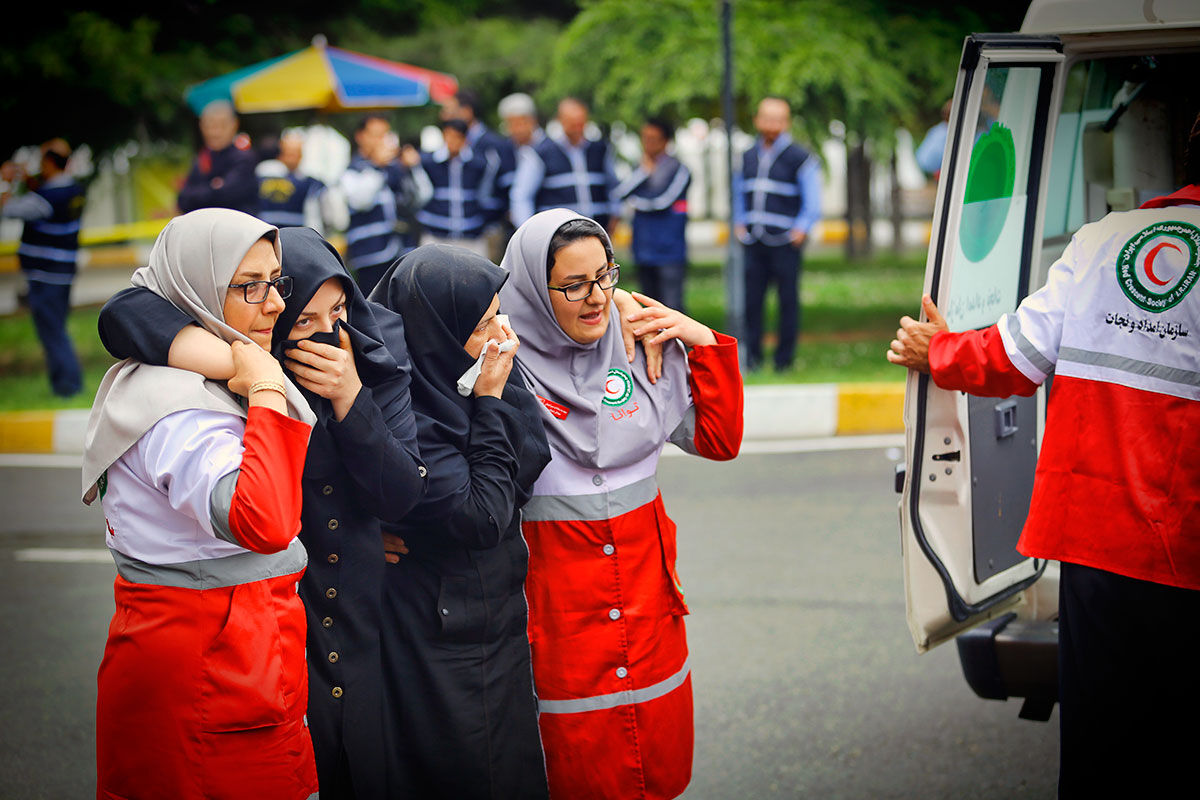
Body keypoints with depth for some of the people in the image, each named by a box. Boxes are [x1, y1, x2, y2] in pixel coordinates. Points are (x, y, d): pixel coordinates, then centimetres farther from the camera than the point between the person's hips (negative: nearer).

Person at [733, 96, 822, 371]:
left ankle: (784, 359, 8)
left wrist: (801, 230, -10)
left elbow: (812, 203, 0)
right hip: (753, 243, 4)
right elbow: (738, 192, 26)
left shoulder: (800, 158, -1)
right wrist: (739, 223, 14)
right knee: (752, 299, 2)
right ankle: (752, 356, 10)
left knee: (788, 300, 0)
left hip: (785, 243, -4)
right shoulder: (747, 157, 13)